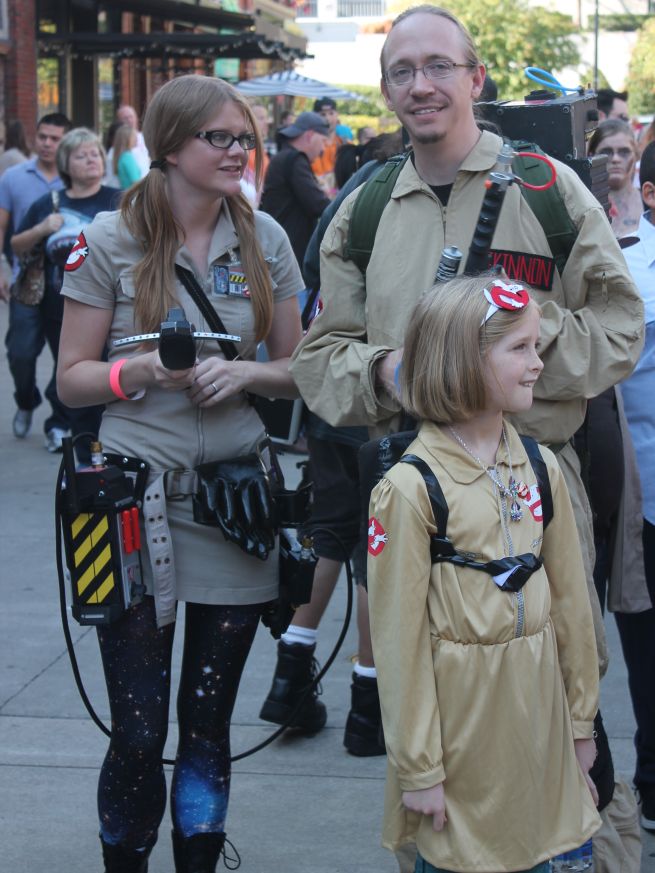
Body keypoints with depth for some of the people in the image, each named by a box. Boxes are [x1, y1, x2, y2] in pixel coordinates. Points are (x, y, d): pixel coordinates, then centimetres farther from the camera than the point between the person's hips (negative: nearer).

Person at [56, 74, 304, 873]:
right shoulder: (109, 240, -2)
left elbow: (297, 368, 11)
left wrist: (244, 374, -9)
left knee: (208, 723, 11)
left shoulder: (265, 239, 6)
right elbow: (72, 378, 0)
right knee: (138, 731, -1)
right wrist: (139, 372, -18)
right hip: (137, 498, -3)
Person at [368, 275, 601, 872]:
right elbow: (400, 634, -12)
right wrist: (418, 767, -9)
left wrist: (581, 719, 13)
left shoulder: (541, 469, 4)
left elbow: (570, 600, 10)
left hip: (537, 702, 5)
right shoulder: (410, 488, -14)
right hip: (461, 706, -5)